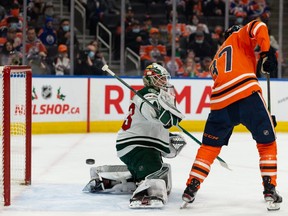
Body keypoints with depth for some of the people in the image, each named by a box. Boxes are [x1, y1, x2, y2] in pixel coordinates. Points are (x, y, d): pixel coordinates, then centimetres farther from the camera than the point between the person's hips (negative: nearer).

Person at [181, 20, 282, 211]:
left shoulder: (217, 60, 35)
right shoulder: (239, 37, 19)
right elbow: (258, 28, -2)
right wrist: (266, 53, -4)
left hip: (220, 102, 5)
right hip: (247, 93, -5)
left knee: (209, 146, 20)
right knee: (267, 142, 8)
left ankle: (191, 188, 15)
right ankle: (270, 191, 2)